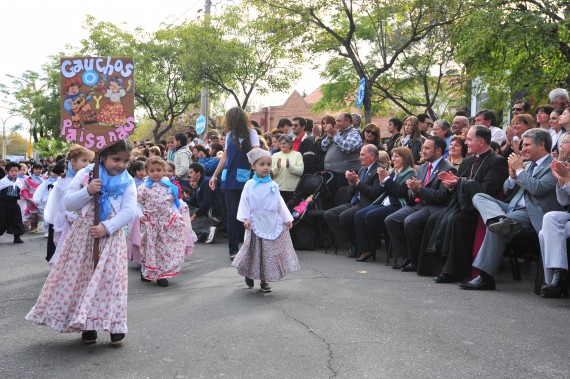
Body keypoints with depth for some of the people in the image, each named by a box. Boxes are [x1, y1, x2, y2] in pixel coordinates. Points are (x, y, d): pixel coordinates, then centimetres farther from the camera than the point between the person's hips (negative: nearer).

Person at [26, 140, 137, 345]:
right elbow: (68, 203, -3)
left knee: (111, 278, -2)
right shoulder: (84, 175, 0)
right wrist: (87, 191, -18)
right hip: (84, 234, 1)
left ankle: (115, 324, 8)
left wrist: (107, 227, -22)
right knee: (81, 276, 4)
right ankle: (87, 324, 17)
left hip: (111, 235, -1)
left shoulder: (127, 182, -1)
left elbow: (128, 211, -11)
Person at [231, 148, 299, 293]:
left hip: (273, 224, 3)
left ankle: (264, 281, 18)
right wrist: (245, 218, -12)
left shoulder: (273, 185, 5)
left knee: (269, 253, 5)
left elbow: (280, 203, 10)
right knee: (255, 251, 5)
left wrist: (287, 218, 8)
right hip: (256, 224, -2)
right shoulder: (249, 185, -3)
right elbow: (244, 202, -2)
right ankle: (249, 275, 28)